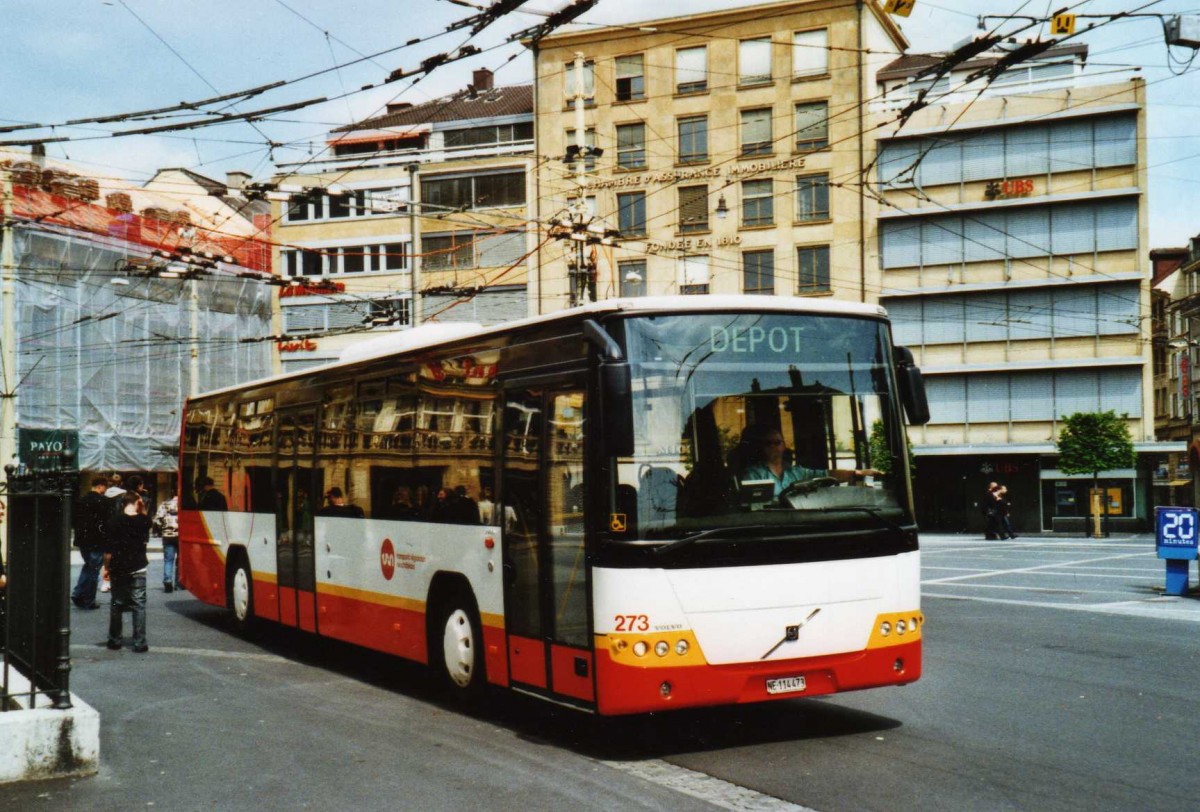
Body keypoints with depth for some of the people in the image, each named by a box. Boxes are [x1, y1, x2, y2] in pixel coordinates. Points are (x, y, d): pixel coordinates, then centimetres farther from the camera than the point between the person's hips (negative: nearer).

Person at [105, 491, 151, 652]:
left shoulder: (114, 522, -8)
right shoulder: (144, 521, -5)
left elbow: (108, 550, -8)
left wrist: (107, 567, 4)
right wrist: (143, 508, 9)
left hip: (118, 570, 0)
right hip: (138, 570, 0)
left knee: (116, 605, 13)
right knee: (139, 606, 3)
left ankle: (114, 641, 19)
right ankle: (139, 643, -1)